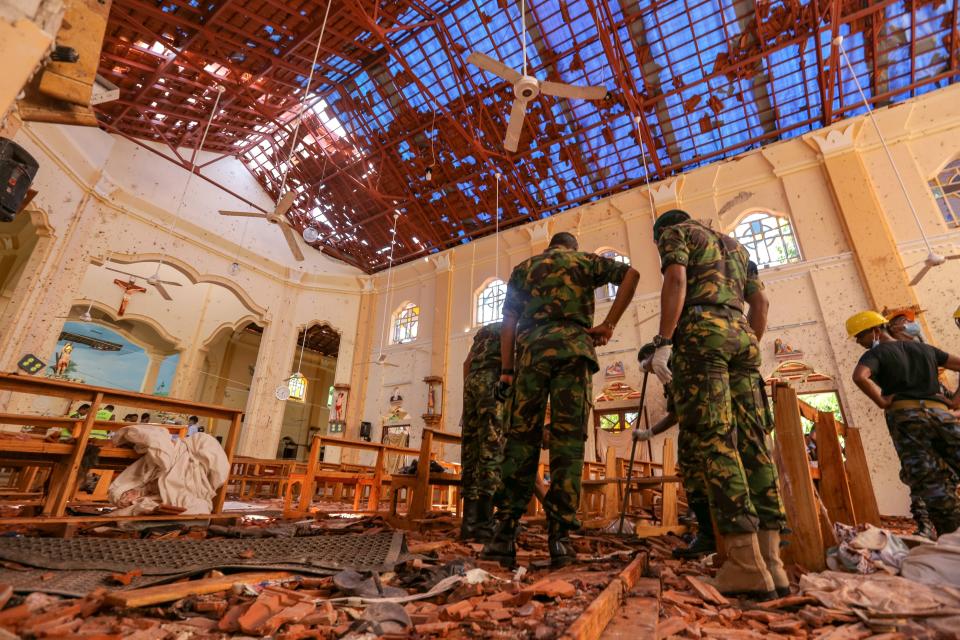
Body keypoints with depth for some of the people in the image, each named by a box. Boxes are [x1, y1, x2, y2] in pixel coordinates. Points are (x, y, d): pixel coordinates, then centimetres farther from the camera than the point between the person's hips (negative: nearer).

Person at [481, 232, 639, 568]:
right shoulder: (585, 260, 23)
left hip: (531, 348, 1)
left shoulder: (523, 268, 25)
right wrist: (608, 324, 2)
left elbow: (509, 321, 13)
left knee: (521, 439, -1)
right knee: (568, 441, -3)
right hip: (572, 347, -1)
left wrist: (506, 371, 9)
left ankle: (504, 535, -6)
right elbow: (631, 274, 6)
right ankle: (559, 537, -5)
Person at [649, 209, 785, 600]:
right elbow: (760, 302, 24)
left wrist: (663, 342, -14)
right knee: (752, 443, 1)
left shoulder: (674, 231, 13)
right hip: (741, 334, 7)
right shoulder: (733, 245, 33)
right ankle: (771, 561, -1)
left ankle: (747, 564, -15)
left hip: (701, 331, -7)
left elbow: (676, 280, -7)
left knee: (713, 441, -12)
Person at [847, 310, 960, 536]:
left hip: (906, 415, -5)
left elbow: (859, 377, -19)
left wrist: (882, 402, -6)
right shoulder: (924, 349, 24)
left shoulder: (875, 354, 2)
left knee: (932, 484, -5)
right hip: (940, 413, 5)